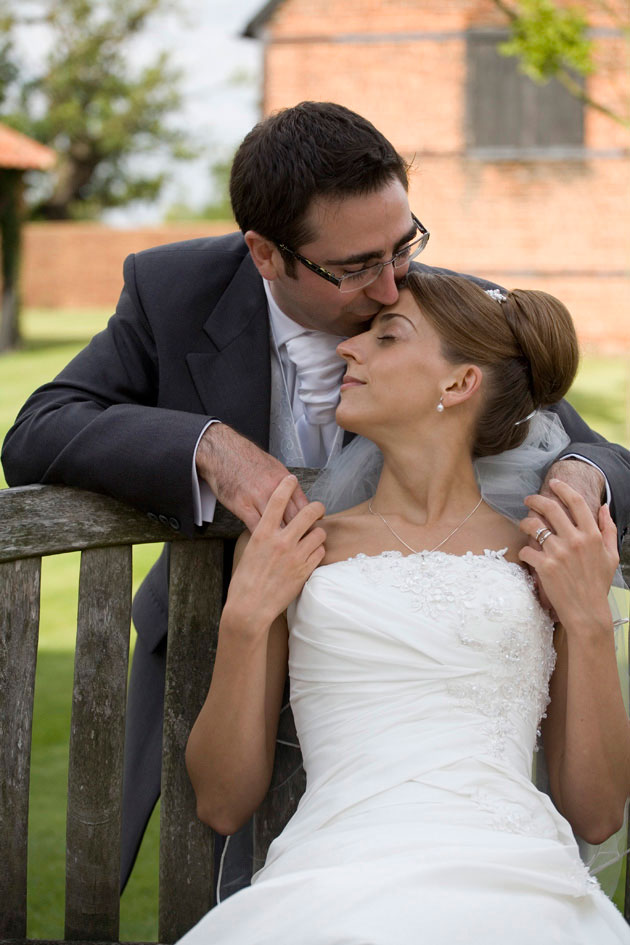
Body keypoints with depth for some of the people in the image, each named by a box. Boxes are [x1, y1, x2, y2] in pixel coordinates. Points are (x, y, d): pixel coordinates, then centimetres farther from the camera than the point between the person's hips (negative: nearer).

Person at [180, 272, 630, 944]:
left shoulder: (550, 554, 16)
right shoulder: (287, 550, 16)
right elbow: (223, 804, 13)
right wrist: (246, 619, 2)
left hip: (518, 889, 0)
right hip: (336, 887, 0)